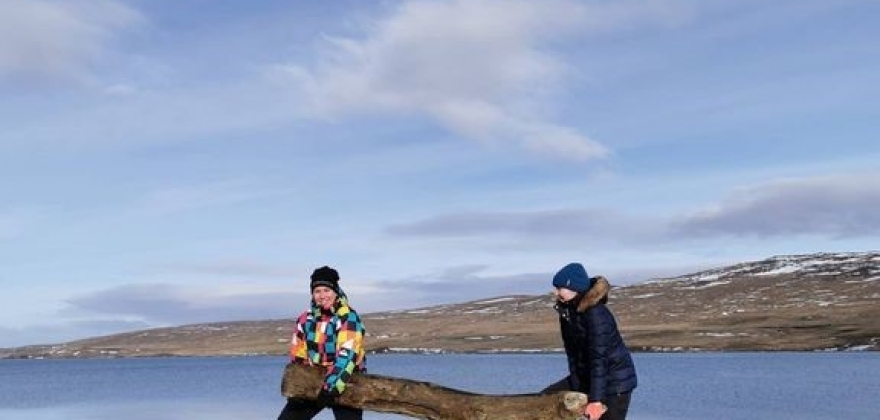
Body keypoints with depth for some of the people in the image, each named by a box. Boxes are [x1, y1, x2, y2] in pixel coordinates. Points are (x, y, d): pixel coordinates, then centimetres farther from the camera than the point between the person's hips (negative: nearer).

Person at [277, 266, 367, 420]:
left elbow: (346, 355, -27)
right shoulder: (306, 319, 2)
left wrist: (331, 387, -34)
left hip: (345, 383, -6)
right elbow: (297, 357, 8)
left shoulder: (348, 317, -17)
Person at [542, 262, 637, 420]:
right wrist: (578, 391, -7)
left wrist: (596, 400, -28)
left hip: (615, 381, -8)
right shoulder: (567, 312, -2)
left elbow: (599, 359, -27)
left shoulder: (596, 314, -26)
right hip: (586, 375, 8)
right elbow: (572, 354, -3)